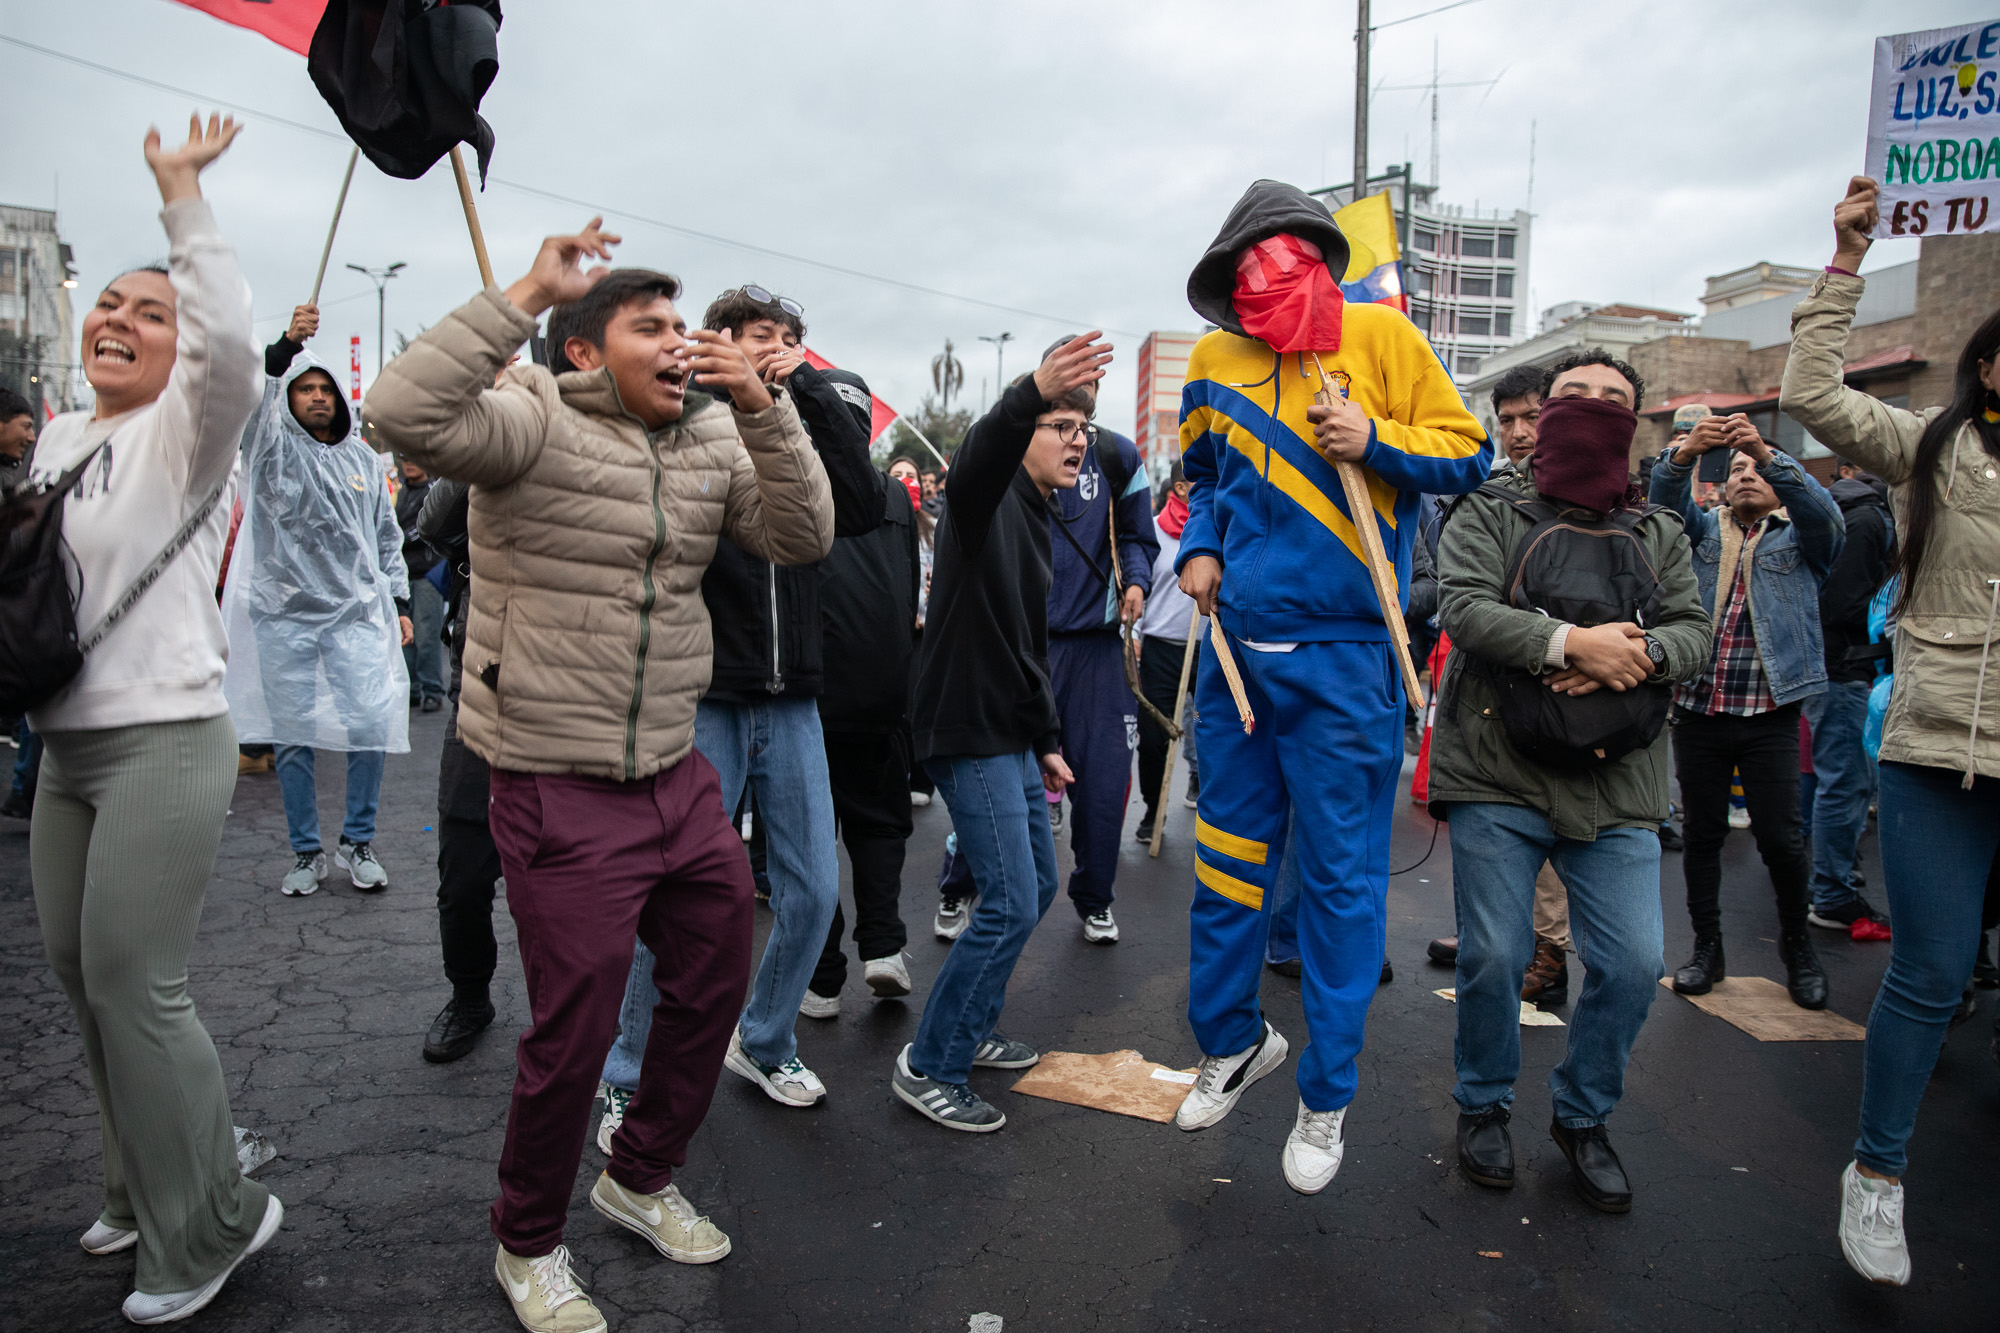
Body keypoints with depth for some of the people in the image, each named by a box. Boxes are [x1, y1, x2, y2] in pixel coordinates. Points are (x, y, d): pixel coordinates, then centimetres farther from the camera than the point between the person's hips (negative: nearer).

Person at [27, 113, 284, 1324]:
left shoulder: (188, 429, -7)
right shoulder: (58, 435, 15)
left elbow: (232, 338, -28)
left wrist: (182, 189, -20)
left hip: (163, 741, -8)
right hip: (67, 744, 8)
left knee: (134, 984, -6)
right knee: (82, 974, 14)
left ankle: (211, 1227, 12)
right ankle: (147, 1194, 33)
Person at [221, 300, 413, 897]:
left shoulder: (363, 458, 15)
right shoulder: (273, 446, 6)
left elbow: (388, 536, 18)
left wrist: (400, 603, 11)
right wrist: (287, 346, -32)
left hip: (358, 613, 1)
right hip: (284, 615, -1)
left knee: (371, 727, -8)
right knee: (292, 736, 4)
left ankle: (359, 841, 10)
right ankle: (306, 852, 18)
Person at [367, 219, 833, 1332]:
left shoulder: (712, 437, 7)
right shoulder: (536, 425, -11)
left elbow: (803, 537, -1)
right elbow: (407, 412, -29)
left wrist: (761, 403, -11)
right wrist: (528, 292, -25)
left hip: (680, 779, 7)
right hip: (563, 794, -7)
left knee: (717, 988, 18)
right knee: (575, 1035, 4)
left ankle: (642, 1179, 44)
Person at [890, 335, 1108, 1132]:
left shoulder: (1037, 519, 17)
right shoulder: (988, 500, -10)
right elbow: (978, 457, -37)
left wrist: (1046, 741, 21)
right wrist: (1031, 395, -55)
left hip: (1010, 736, 10)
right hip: (968, 732, -10)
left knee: (1037, 887, 18)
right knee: (1010, 904, -9)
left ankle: (970, 1031, 33)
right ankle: (928, 1068, 6)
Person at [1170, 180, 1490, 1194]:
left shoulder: (1379, 336, -3)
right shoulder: (1213, 362, 8)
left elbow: (1467, 453, 1)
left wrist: (1376, 442, -16)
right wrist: (1200, 549, 5)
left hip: (1344, 657, -4)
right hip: (1238, 648, 4)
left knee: (1342, 874, 3)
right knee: (1227, 857, 12)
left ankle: (1326, 1095, 20)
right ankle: (1232, 1040, 34)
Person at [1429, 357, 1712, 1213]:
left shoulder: (1659, 533, 16)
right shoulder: (1489, 513, 4)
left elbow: (1694, 631, 6)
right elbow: (1464, 607, -11)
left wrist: (1634, 655, -16)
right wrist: (1572, 641, -22)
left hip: (1618, 787, 3)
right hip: (1501, 774, -3)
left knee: (1632, 963, 0)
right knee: (1493, 957, 0)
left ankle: (1582, 1116, 25)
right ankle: (1484, 1108, 26)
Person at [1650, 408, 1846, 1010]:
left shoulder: (1800, 537, 9)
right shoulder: (1705, 529, 14)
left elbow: (1824, 512, -13)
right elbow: (1667, 502, -5)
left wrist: (1767, 451, -27)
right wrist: (1685, 453, -26)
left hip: (1770, 716, -2)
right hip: (1698, 708, 2)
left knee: (1780, 836, 0)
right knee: (1702, 834, 7)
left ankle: (1798, 947, 22)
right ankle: (1707, 948, 20)